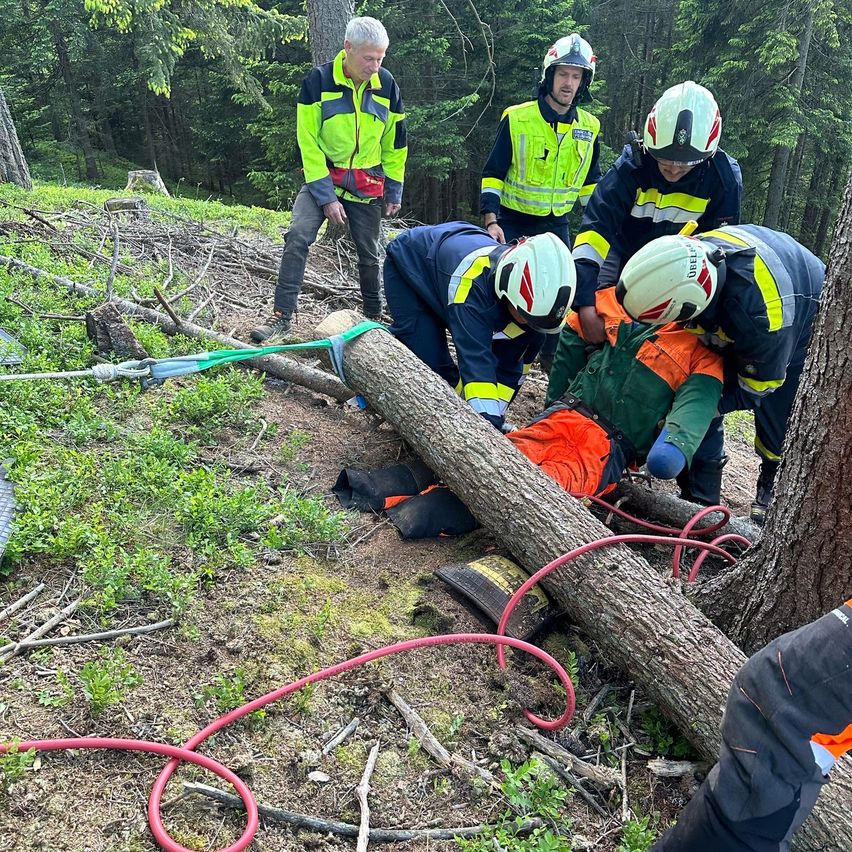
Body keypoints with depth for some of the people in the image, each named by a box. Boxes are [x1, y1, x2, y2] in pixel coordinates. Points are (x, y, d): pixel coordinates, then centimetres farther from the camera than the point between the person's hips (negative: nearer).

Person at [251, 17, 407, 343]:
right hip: (322, 178, -2)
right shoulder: (318, 80, -14)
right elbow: (308, 142, -13)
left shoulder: (386, 84, -5)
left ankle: (374, 315, 29)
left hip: (367, 186, 2)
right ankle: (282, 315, -14)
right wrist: (326, 196, -18)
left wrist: (394, 190, 7)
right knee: (297, 236, -21)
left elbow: (395, 143, 6)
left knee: (369, 254, 10)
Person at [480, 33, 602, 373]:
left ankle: (553, 355, 21)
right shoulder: (516, 118, -9)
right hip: (512, 222, -3)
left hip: (556, 224, 4)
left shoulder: (590, 127, 2)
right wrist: (490, 220, -17)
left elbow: (591, 183, 14)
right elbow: (492, 174, -7)